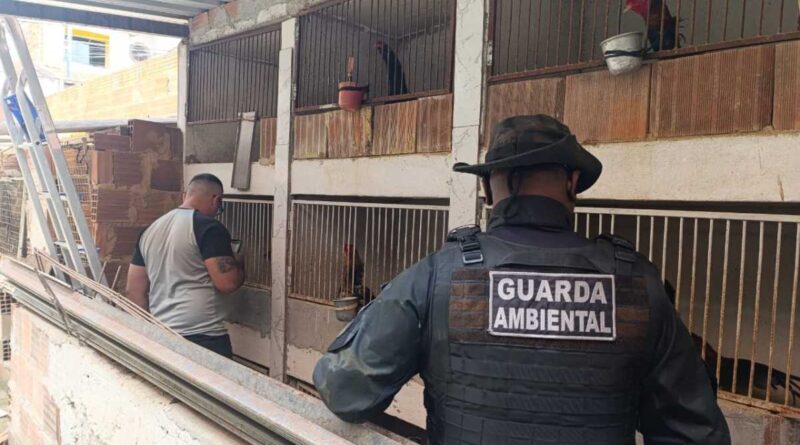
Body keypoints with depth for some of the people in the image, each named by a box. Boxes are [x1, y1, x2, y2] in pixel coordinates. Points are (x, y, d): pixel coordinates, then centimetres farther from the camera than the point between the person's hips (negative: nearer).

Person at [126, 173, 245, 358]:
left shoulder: (150, 230, 12)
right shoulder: (209, 227, -9)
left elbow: (134, 290, 14)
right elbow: (227, 283, -15)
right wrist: (238, 265, 6)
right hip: (203, 338, -7)